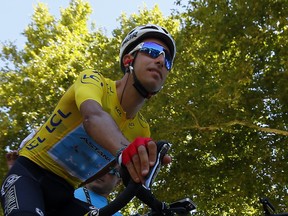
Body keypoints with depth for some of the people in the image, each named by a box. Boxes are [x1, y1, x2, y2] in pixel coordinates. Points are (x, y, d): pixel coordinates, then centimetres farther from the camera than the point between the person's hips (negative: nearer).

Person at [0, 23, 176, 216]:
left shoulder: (142, 131, 1)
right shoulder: (94, 81, -15)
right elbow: (93, 116, -40)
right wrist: (124, 150, -58)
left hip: (64, 195, 6)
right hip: (29, 174, -5)